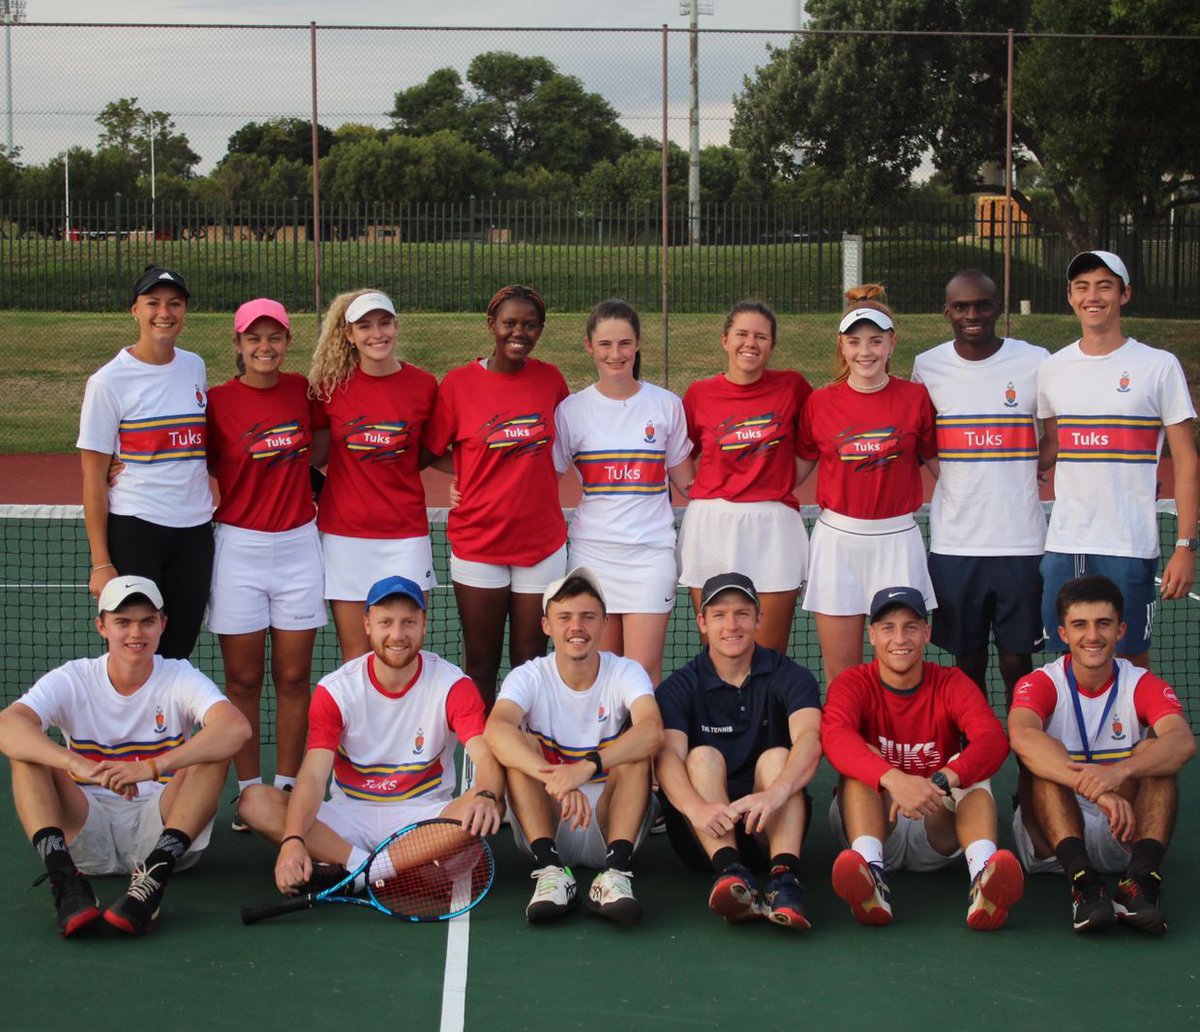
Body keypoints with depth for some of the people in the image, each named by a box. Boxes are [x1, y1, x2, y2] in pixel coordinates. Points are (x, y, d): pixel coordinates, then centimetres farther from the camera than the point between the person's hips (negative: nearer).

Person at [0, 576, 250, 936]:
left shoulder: (180, 678, -3)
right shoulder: (72, 680, -1)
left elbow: (237, 728, -26)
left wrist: (150, 767, -40)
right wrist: (80, 765, -40)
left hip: (161, 828, -1)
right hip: (87, 833, 1)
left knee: (215, 747, -23)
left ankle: (154, 877, -37)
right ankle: (64, 879, -36)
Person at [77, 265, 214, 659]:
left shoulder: (194, 366, 9)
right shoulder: (109, 381, -6)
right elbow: (93, 477, -7)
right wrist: (100, 562, -11)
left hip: (195, 531, 5)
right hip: (133, 533, -5)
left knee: (178, 655, 8)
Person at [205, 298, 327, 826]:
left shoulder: (302, 390, 5)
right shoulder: (218, 400, -4)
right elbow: (203, 472, 2)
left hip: (299, 545, 3)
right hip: (239, 547, -2)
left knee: (293, 677, 5)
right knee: (243, 679, 3)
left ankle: (287, 788, 15)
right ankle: (249, 792, 12)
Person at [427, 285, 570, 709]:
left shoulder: (550, 379, 2)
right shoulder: (458, 383, -5)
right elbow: (428, 452, 1)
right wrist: (468, 477, -9)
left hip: (541, 542, 2)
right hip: (478, 543, -2)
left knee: (530, 663, 8)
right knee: (480, 666, 7)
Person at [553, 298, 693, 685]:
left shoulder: (666, 405, 5)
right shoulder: (572, 410, 4)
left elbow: (685, 480, 12)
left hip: (651, 550, -1)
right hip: (592, 549, 1)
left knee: (644, 671, -8)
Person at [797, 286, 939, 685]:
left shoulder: (915, 397, 1)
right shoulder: (820, 402, 3)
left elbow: (938, 462, 9)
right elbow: (799, 467, 13)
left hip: (896, 539, -1)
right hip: (837, 538, 1)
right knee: (840, 672, 4)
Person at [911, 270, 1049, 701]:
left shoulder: (1035, 362, -1)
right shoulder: (927, 366, 4)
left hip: (1020, 541, -1)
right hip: (953, 543, 1)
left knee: (1017, 661, 4)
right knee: (967, 662, 9)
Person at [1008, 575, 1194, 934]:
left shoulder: (1144, 686, -1)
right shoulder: (1041, 684, -5)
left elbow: (1184, 742, -24)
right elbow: (1022, 736, -30)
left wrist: (1118, 772, -45)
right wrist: (1097, 791, -45)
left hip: (1124, 833, 1)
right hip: (1052, 835, -1)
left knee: (1153, 750, -21)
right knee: (1046, 758, -26)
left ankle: (1143, 877, -42)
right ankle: (1080, 877, -47)